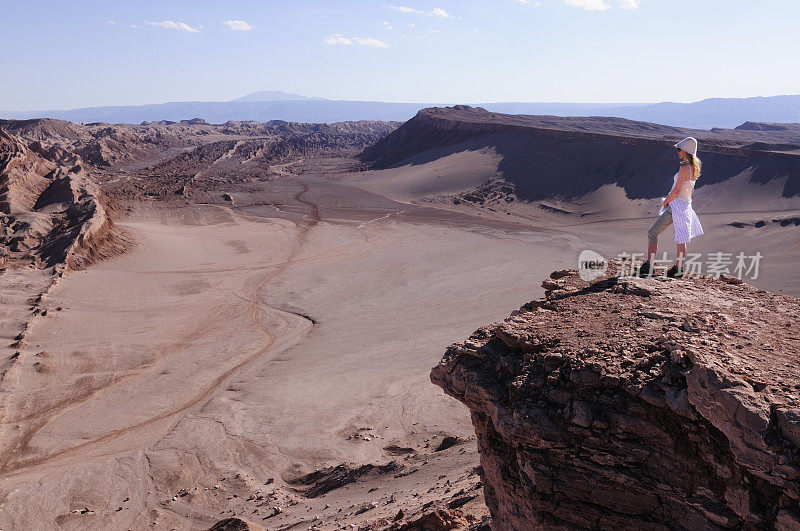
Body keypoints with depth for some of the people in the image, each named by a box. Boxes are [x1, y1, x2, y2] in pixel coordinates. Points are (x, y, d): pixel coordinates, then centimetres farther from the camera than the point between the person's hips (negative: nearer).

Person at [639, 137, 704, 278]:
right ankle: (678, 269, 22)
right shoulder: (694, 167, 11)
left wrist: (665, 202, -7)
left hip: (676, 205, -9)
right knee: (681, 239, 14)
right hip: (686, 205, 10)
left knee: (652, 233, -5)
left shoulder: (684, 167, -17)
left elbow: (677, 191, -21)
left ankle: (648, 267, -9)